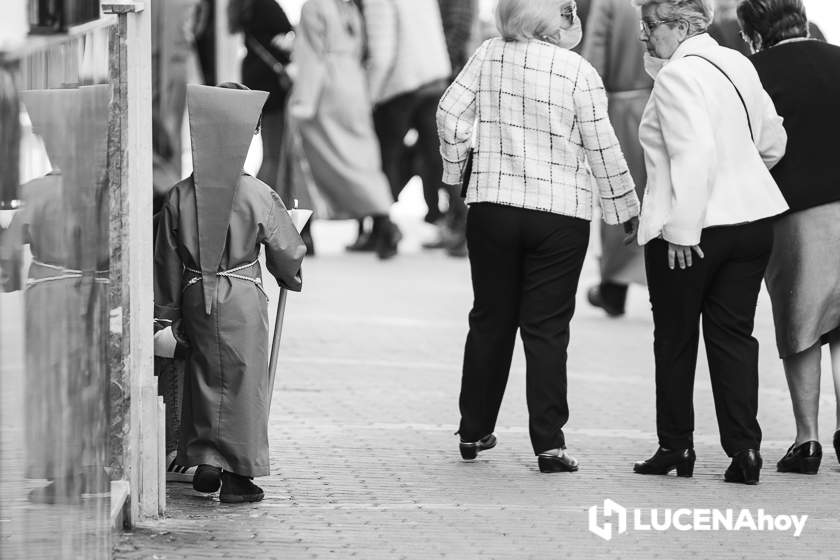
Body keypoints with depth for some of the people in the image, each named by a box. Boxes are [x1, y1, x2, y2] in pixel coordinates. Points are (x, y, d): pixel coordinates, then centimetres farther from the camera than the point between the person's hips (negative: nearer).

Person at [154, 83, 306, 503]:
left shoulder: (180, 195, -4)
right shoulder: (258, 195, -12)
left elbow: (168, 258, 3)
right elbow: (287, 250, -2)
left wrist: (171, 311, 13)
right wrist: (291, 278, 21)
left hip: (195, 295, 3)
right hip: (242, 296, -3)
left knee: (204, 377, 15)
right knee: (243, 380, 5)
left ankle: (205, 459, 14)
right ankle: (238, 474, 7)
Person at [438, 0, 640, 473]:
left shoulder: (489, 56, 0)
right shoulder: (578, 71, -9)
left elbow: (451, 114, 1)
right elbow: (603, 149, -6)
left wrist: (456, 168, 18)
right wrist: (626, 207, 6)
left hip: (492, 205, 3)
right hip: (561, 215, -3)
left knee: (490, 321, 14)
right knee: (546, 328, 1)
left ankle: (474, 431, 21)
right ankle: (549, 443, -3)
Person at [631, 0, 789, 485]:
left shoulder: (676, 75, -15)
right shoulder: (738, 66, 9)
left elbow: (695, 154, -24)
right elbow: (773, 140, 15)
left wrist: (681, 227, -22)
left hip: (690, 230, -7)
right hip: (752, 221, 7)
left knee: (675, 339, 9)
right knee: (734, 335, 9)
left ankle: (676, 448, 16)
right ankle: (745, 451, 2)